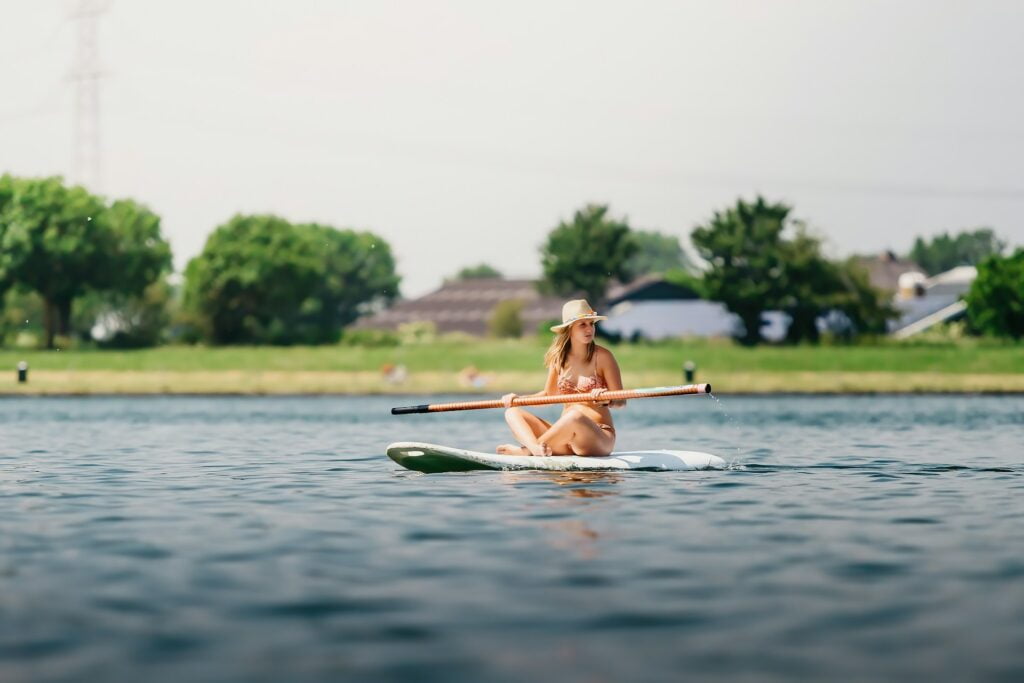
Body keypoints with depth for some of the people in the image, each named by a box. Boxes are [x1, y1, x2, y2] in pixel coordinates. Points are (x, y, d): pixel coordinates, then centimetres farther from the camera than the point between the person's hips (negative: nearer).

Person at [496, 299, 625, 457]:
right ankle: (535, 448, -40)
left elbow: (621, 401, -6)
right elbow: (548, 395, 20)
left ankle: (526, 451, -18)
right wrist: (518, 398, 6)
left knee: (576, 416, -38)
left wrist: (606, 400, -27)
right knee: (512, 412, -6)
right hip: (565, 436, 5)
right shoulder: (558, 357, 8)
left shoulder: (602, 356, -4)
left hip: (599, 439, -5)